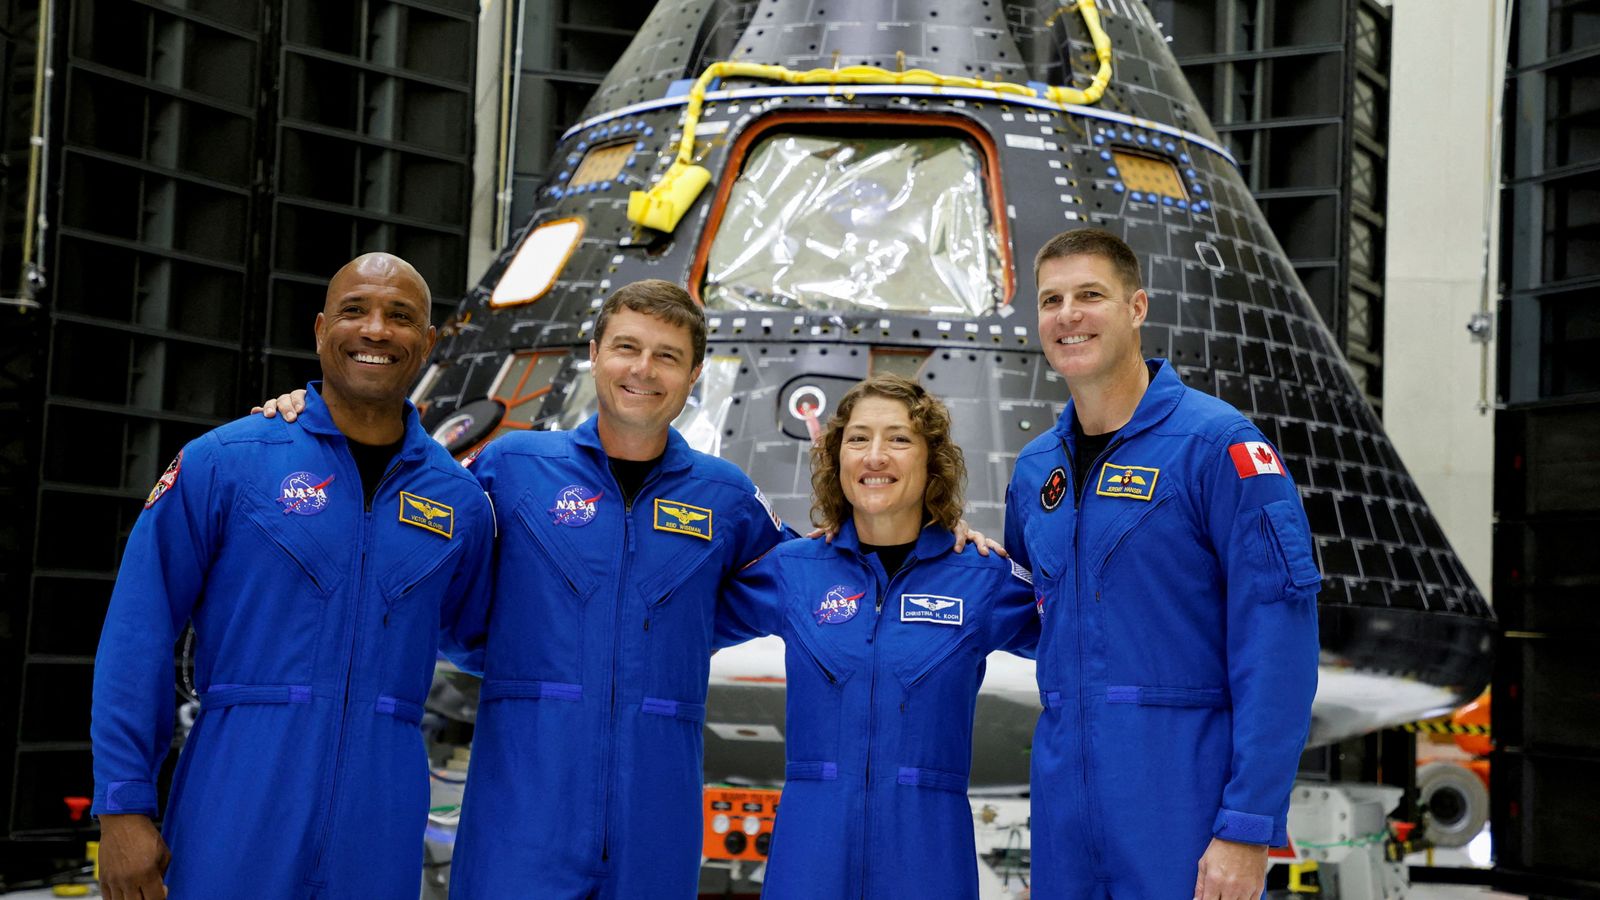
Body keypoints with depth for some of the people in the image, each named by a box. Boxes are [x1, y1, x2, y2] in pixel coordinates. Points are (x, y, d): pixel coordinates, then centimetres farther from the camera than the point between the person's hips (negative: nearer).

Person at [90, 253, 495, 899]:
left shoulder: (460, 500, 9)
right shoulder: (221, 463, -1)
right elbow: (138, 636, -3)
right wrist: (122, 805, -7)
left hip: (378, 827, 3)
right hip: (237, 816, -3)